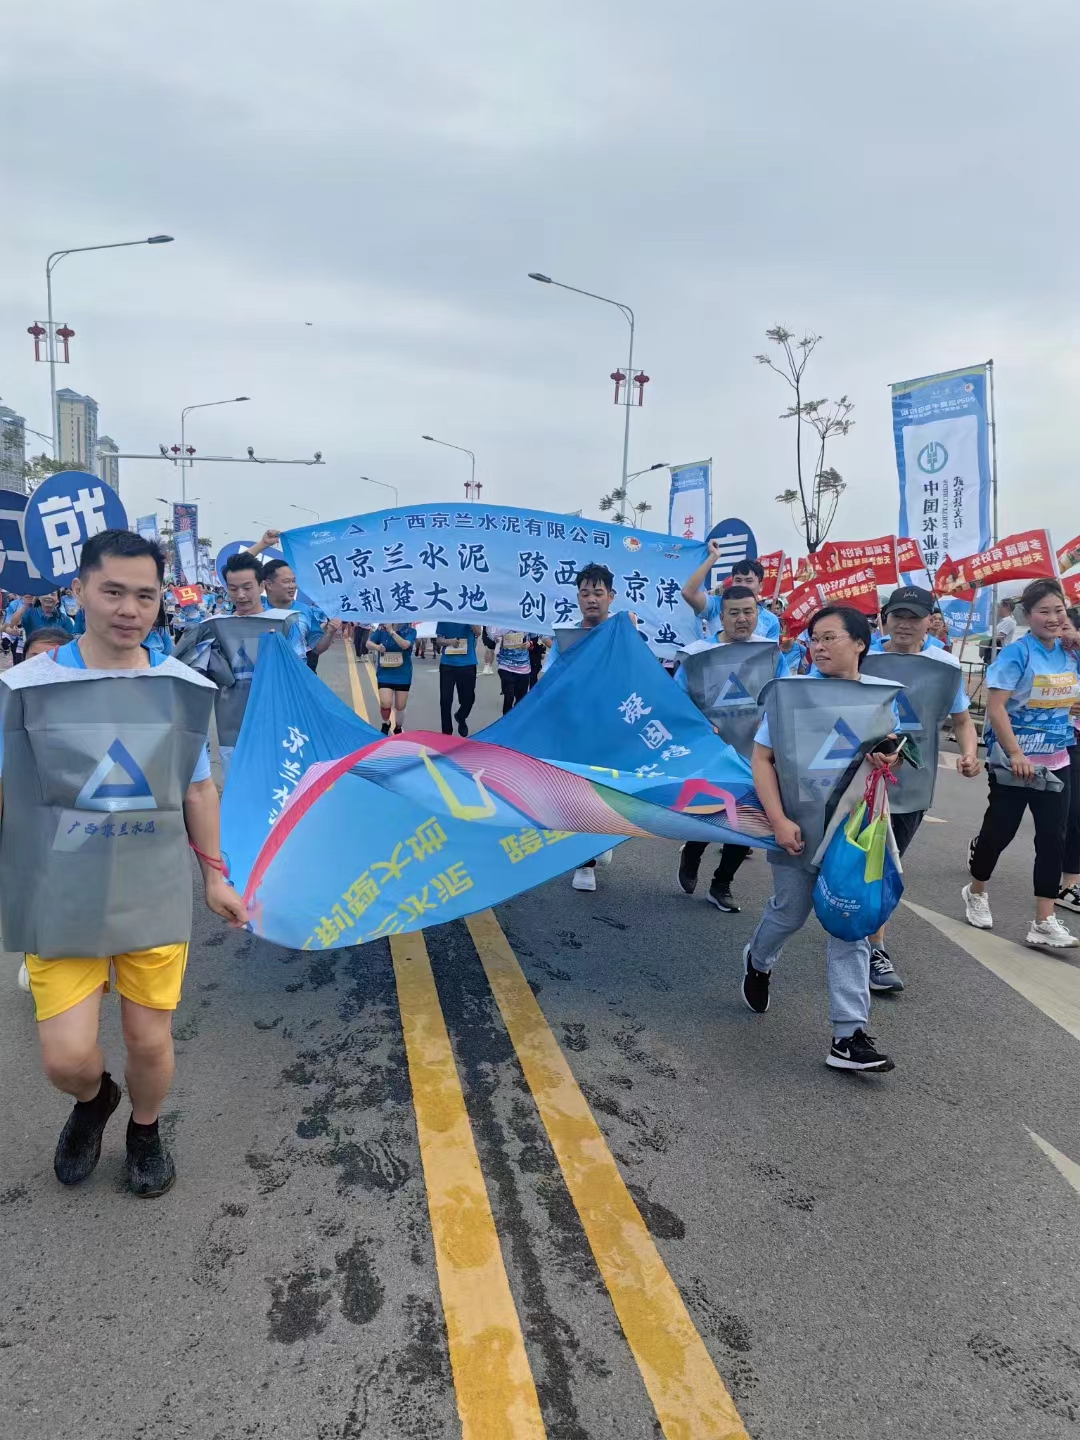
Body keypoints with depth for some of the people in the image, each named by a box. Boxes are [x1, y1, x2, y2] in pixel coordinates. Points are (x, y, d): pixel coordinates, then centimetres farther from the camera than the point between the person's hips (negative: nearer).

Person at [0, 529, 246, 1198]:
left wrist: (215, 874, 11)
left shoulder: (184, 687, -2)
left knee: (150, 1039, 10)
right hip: (59, 899, -1)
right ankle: (93, 1100, 37)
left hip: (155, 897, 2)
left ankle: (145, 1131, 43)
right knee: (67, 1057, -1)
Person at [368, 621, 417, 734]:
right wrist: (377, 647, -19)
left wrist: (391, 631, -28)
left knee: (400, 707, 8)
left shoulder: (410, 629, -8)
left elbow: (405, 645, -25)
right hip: (385, 673, 0)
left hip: (403, 675, 0)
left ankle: (399, 728, 38)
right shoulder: (382, 628, -3)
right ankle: (386, 724, 17)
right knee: (386, 703, -16)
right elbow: (368, 643, 3)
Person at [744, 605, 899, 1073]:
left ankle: (849, 1035, 6)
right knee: (790, 913, 11)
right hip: (798, 828, -2)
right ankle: (758, 961, 45)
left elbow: (890, 756, 9)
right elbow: (760, 759, -10)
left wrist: (885, 761, -17)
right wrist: (779, 821, -20)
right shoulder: (791, 692, -9)